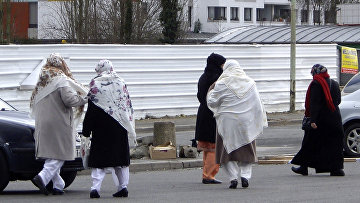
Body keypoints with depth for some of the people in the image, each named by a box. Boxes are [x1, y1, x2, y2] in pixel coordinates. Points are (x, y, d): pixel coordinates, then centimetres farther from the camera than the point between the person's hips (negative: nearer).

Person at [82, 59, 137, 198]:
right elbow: (128, 106, 7)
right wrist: (129, 128, 15)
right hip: (119, 128, 3)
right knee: (120, 156, 10)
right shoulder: (120, 83, 4)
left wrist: (87, 130, 0)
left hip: (101, 127, -3)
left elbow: (91, 109, -5)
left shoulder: (95, 84, -5)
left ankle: (96, 187, -11)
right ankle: (123, 186, 8)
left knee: (99, 157, 0)